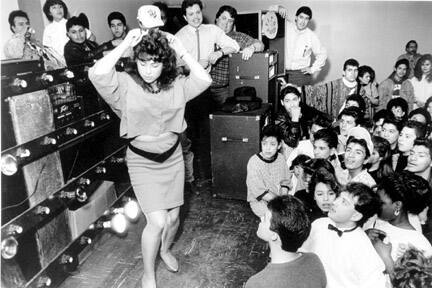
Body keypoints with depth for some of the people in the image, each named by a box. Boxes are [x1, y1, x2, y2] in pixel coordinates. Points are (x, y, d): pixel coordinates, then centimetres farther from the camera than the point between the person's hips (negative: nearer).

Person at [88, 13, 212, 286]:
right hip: (142, 161, -3)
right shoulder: (126, 84, -14)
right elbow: (97, 74, -31)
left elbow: (205, 80, -17)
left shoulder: (176, 85, -5)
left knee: (173, 216, 14)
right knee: (157, 221, -8)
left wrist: (181, 50, -16)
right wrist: (125, 44, -25)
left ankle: (165, 249, 49)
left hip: (173, 157, 4)